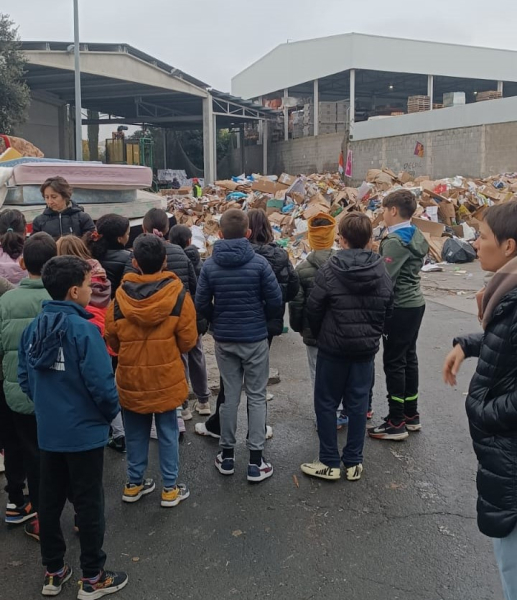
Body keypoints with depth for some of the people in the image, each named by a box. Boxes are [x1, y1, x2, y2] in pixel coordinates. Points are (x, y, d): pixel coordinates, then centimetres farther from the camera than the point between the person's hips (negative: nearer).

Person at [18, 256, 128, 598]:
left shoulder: (35, 328, -1)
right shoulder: (83, 330, -21)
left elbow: (25, 378, 6)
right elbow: (101, 383, -22)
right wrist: (112, 412, -3)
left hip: (48, 432, 7)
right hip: (84, 432, -6)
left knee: (50, 501, 18)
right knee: (89, 504, 8)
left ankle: (54, 572, 33)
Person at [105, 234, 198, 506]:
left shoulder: (120, 295, -10)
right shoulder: (178, 295, -15)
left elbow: (112, 339, 1)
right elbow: (188, 341, -9)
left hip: (131, 376, 2)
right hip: (166, 376, -2)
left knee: (135, 432, 17)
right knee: (167, 432, 12)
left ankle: (134, 484, 30)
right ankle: (170, 488, 20)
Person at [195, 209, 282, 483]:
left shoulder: (210, 265, -6)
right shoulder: (259, 263, -12)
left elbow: (201, 304, -4)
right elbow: (275, 301, -11)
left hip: (224, 339, 2)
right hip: (255, 338, -2)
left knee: (230, 396, 13)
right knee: (256, 397, 7)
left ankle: (227, 455, 22)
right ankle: (256, 461, 9)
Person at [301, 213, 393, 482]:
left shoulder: (330, 269, -15)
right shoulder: (381, 271, -2)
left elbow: (314, 308, -10)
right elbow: (387, 308, 5)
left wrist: (319, 335, 8)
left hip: (333, 346, -4)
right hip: (366, 347, 4)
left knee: (326, 402, 8)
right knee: (358, 403, 11)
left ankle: (330, 463, 13)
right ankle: (354, 463, 18)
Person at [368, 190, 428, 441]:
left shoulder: (395, 240, -19)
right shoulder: (416, 236, 10)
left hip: (399, 307, -9)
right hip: (415, 303, 9)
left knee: (394, 362, -2)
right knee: (409, 358, 15)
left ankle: (397, 423, 4)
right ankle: (411, 415, 25)